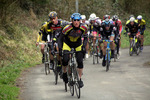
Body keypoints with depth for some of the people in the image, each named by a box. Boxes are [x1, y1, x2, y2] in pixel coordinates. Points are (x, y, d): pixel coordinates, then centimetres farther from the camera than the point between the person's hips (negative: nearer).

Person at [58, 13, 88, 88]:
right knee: (65, 59, -22)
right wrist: (60, 49, -29)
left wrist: (83, 46, -22)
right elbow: (60, 39, -19)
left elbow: (85, 38, -7)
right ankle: (64, 73, 7)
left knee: (80, 61, -10)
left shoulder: (84, 27, -23)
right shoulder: (67, 28, -30)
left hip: (78, 44, 2)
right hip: (67, 44, -2)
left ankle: (79, 79, 6)